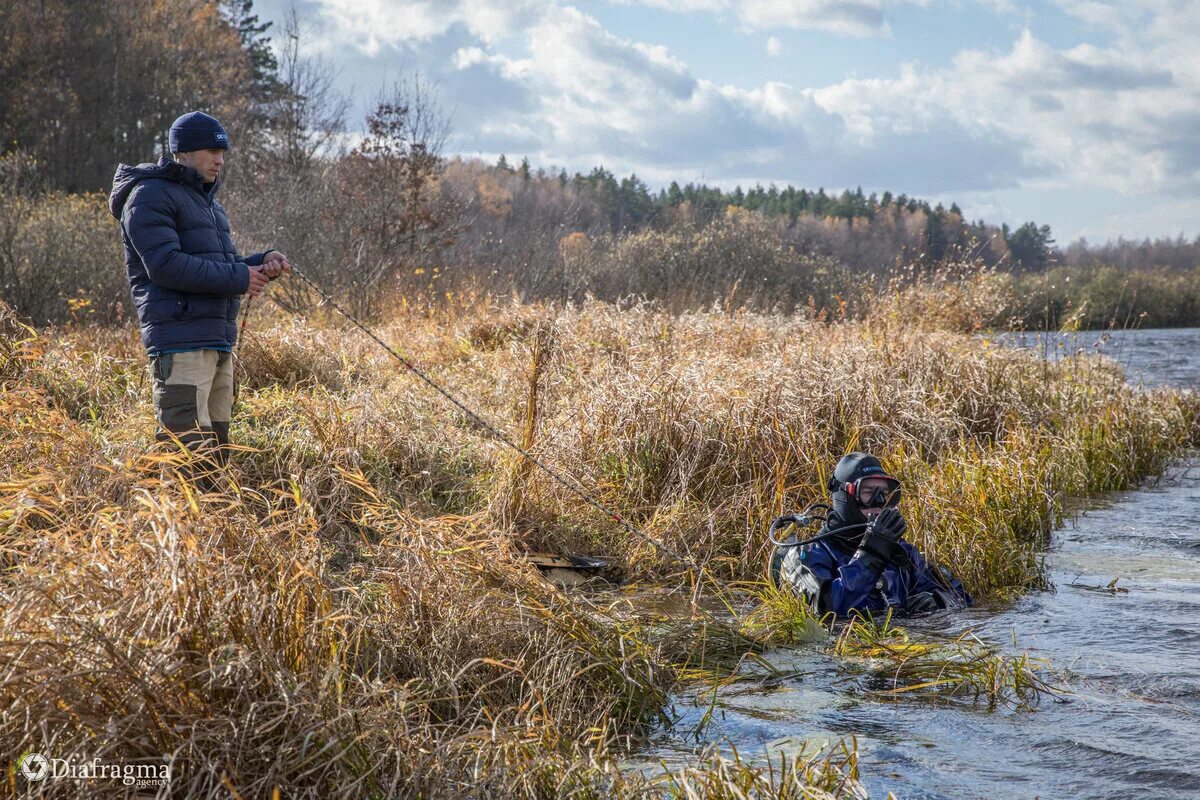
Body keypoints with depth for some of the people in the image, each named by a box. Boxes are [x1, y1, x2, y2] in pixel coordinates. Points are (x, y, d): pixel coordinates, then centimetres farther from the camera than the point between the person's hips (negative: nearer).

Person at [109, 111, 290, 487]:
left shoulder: (207, 201, 23)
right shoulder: (151, 195, -6)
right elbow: (166, 265, -18)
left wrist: (261, 263, 5)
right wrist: (238, 278, -16)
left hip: (219, 340, 10)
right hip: (180, 339, -10)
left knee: (215, 446, 12)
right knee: (189, 447, -15)